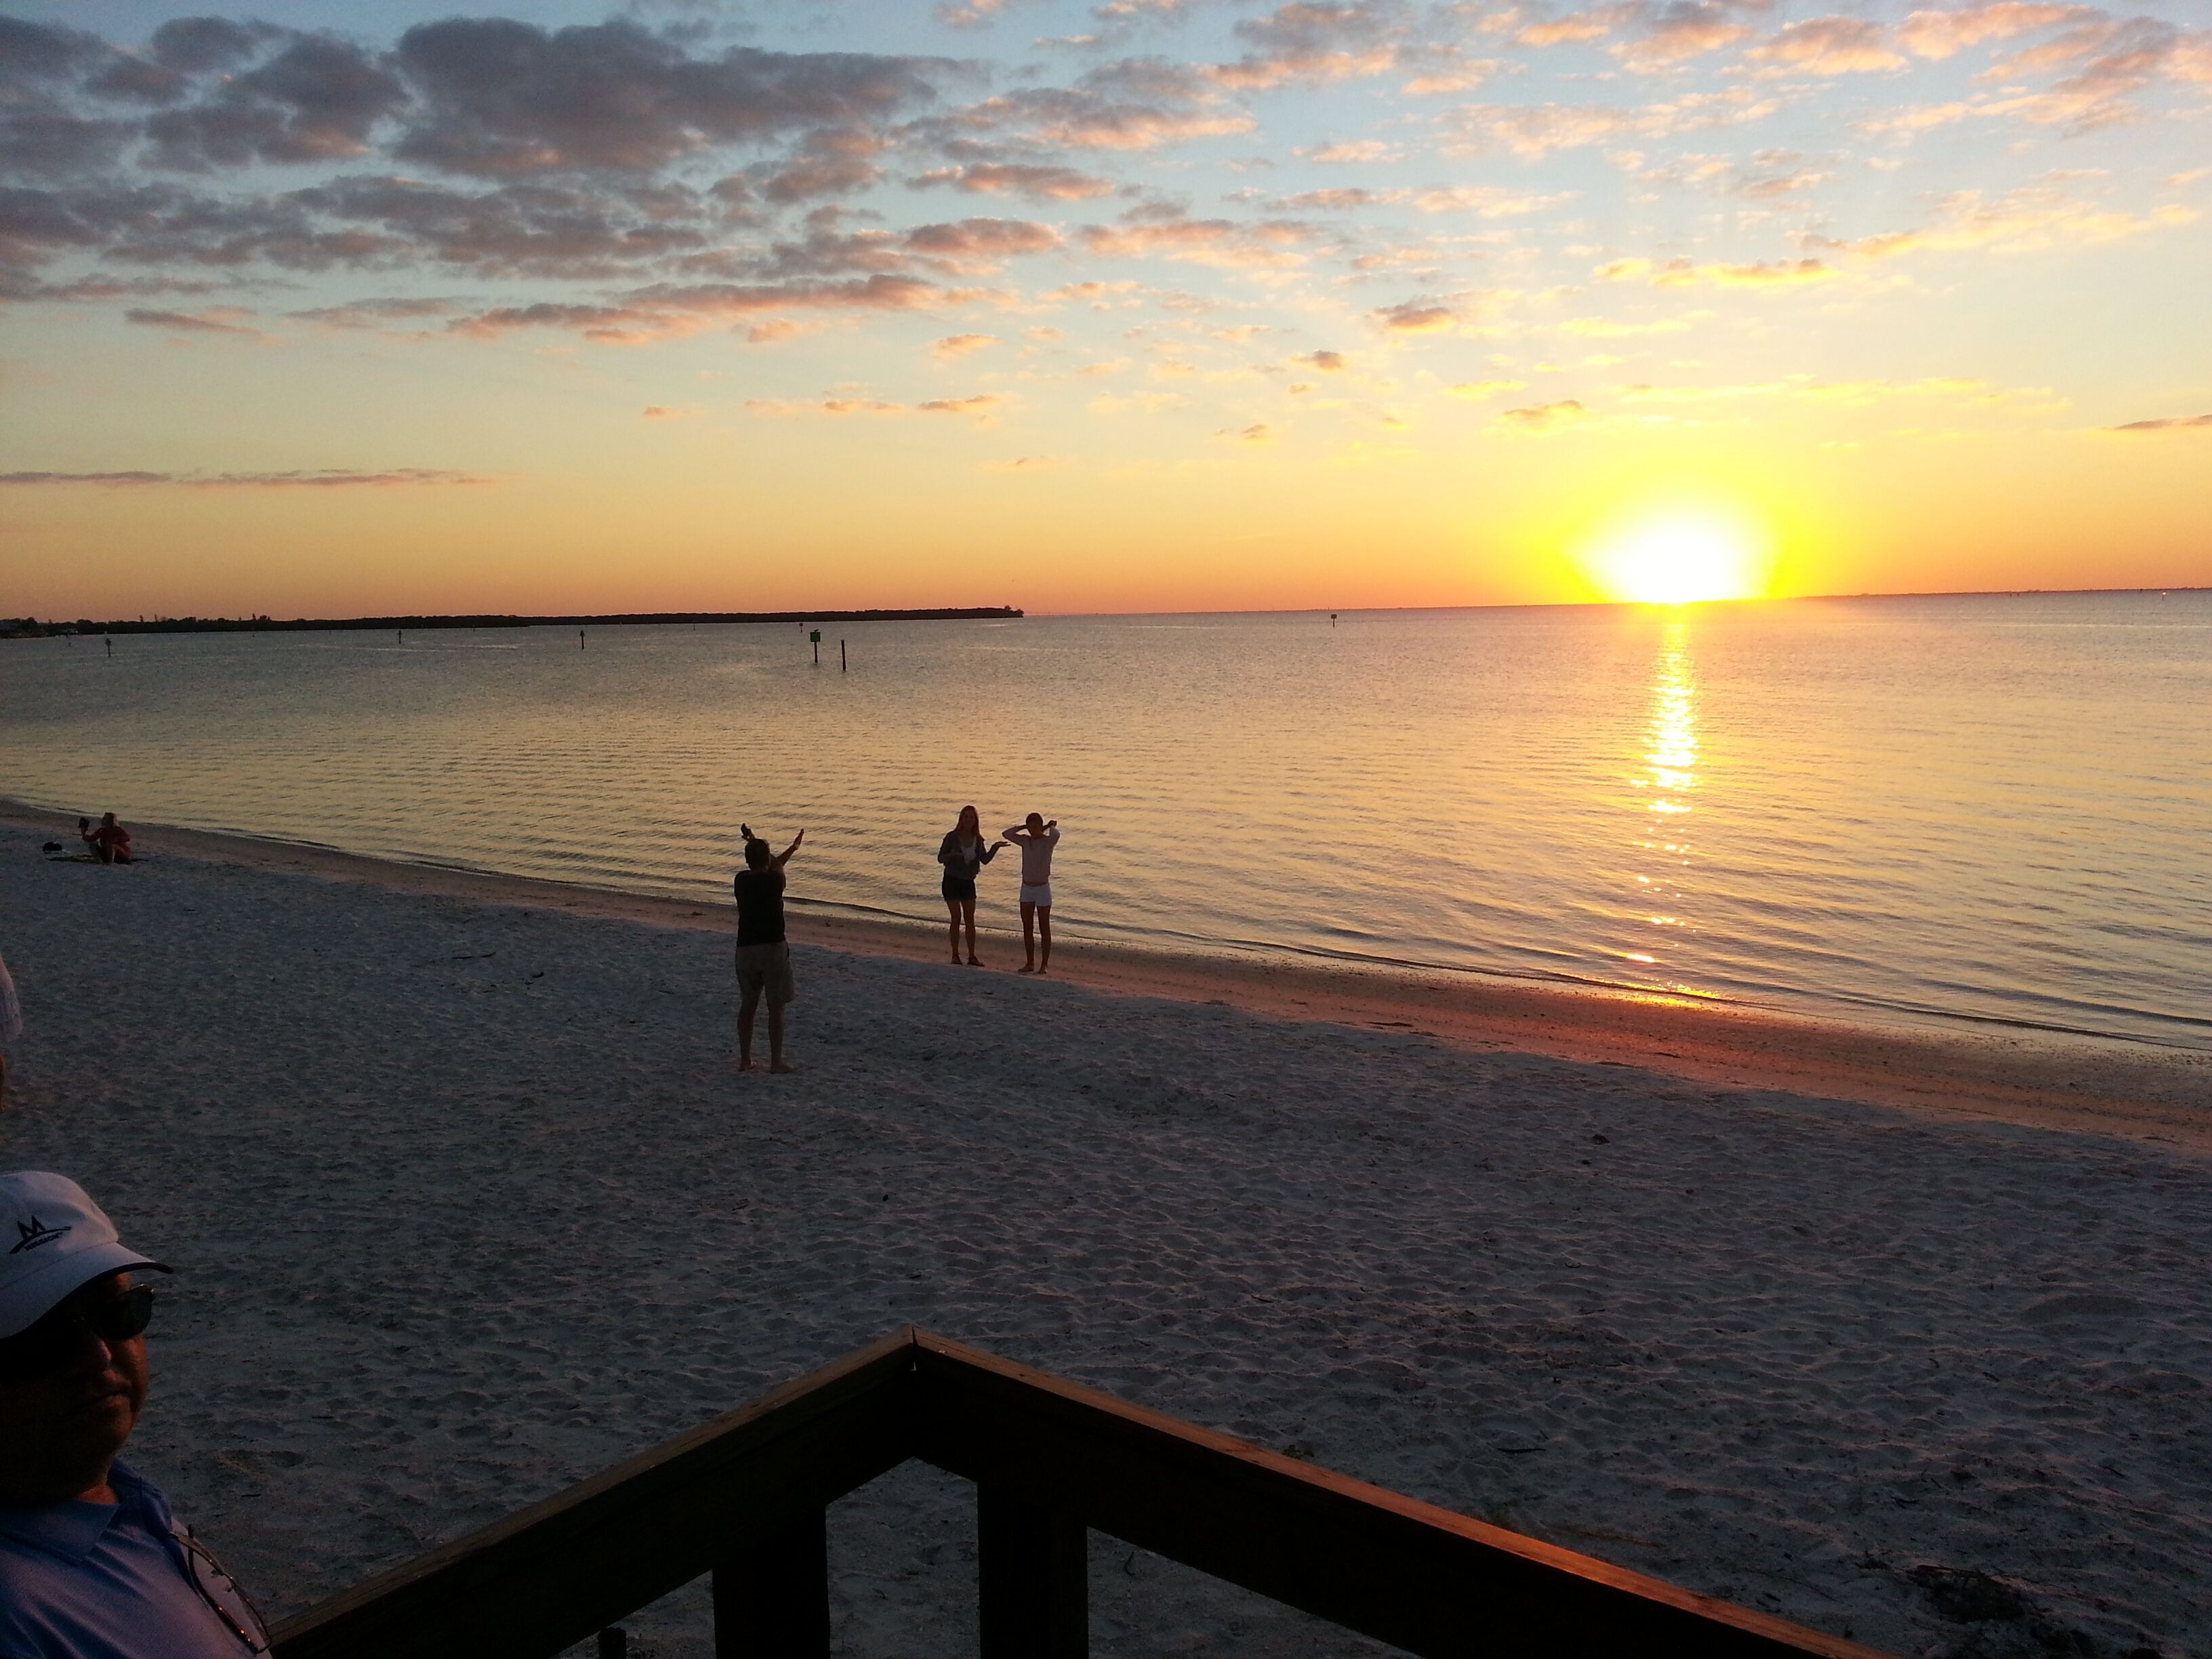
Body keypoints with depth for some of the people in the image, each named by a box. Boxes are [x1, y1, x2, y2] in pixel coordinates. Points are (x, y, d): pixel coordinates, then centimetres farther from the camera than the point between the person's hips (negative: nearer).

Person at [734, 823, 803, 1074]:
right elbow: (774, 867, 13)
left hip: (745, 949, 5)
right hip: (773, 949, -4)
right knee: (776, 1006, 4)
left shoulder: (741, 880, 1)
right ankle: (776, 1060, 5)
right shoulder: (774, 880, -11)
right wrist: (755, 841, 24)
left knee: (747, 1005, 13)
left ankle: (745, 1059, 17)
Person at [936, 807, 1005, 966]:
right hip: (952, 881, -3)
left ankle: (972, 957, 3)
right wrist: (952, 854, -27)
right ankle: (955, 956, 4)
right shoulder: (952, 837, -11)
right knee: (956, 918, -5)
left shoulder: (978, 839, 0)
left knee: (970, 919, 0)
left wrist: (995, 848, -11)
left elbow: (985, 860, 4)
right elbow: (940, 858, -7)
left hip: (968, 882, 4)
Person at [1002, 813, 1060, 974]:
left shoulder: (1048, 841, -9)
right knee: (1027, 928, 8)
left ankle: (1044, 964, 6)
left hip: (1042, 888, -5)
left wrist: (1051, 825, -12)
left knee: (1044, 929, 1)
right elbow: (1007, 834, -9)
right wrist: (1023, 827, -6)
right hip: (1027, 888, 5)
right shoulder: (1025, 841, 3)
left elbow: (1056, 835, -33)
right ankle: (1030, 963, 15)